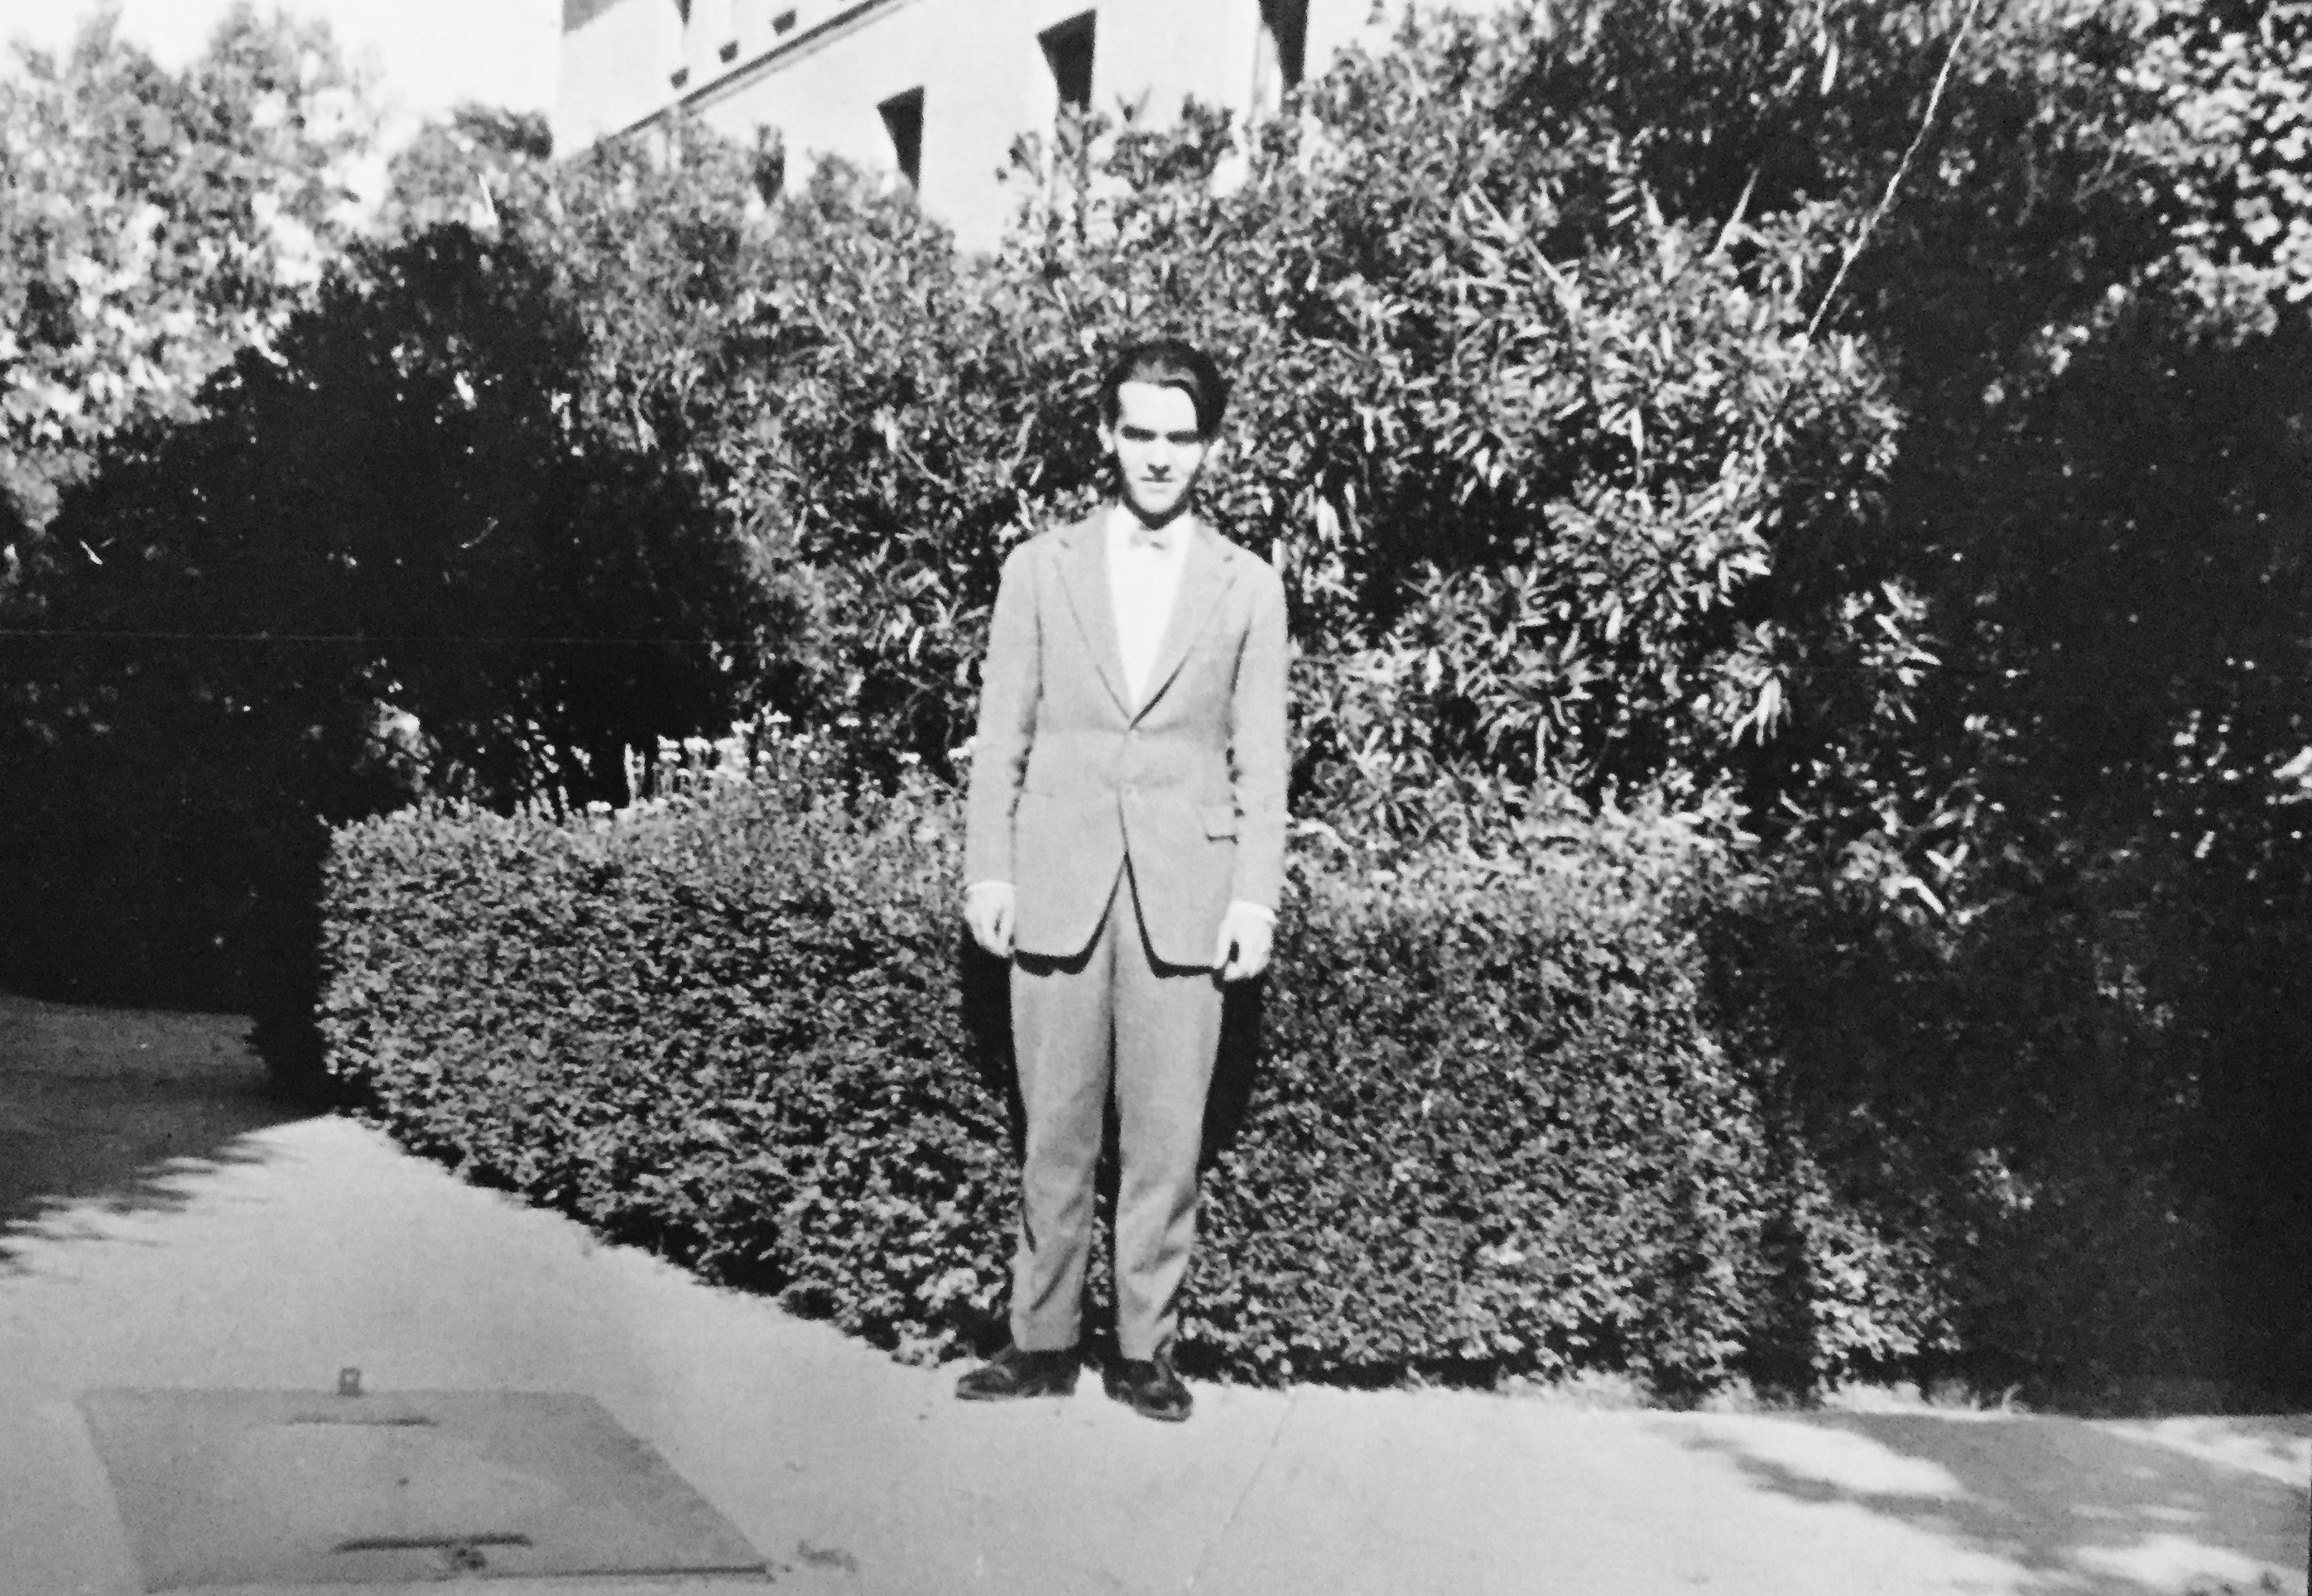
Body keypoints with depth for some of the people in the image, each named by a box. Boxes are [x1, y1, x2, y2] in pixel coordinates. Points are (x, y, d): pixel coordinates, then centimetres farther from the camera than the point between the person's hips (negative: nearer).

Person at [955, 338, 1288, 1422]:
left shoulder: (1247, 588, 6)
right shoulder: (1040, 569, 7)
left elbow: (1260, 758, 5)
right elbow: (1001, 734, 7)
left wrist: (1255, 897, -3)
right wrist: (987, 871, 1)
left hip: (1183, 897, 0)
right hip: (1057, 886, 1)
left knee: (1165, 1136, 3)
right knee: (1055, 1131, 6)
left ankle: (1145, 1347, 14)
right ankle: (1044, 1340, 17)